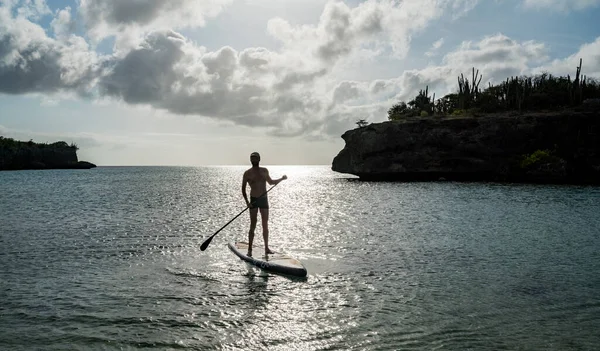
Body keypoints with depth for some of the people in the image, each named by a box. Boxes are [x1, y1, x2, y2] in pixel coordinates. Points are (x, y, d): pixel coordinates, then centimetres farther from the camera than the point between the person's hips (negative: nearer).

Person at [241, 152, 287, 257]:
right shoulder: (247, 173, -2)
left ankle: (266, 248, 12)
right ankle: (249, 249, 4)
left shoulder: (264, 171, 8)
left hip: (264, 200, 3)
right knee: (253, 225, -3)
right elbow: (243, 188, 0)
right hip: (253, 200, -3)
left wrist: (281, 179, 9)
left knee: (265, 225, 5)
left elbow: (271, 182, 24)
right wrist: (247, 202, -10)